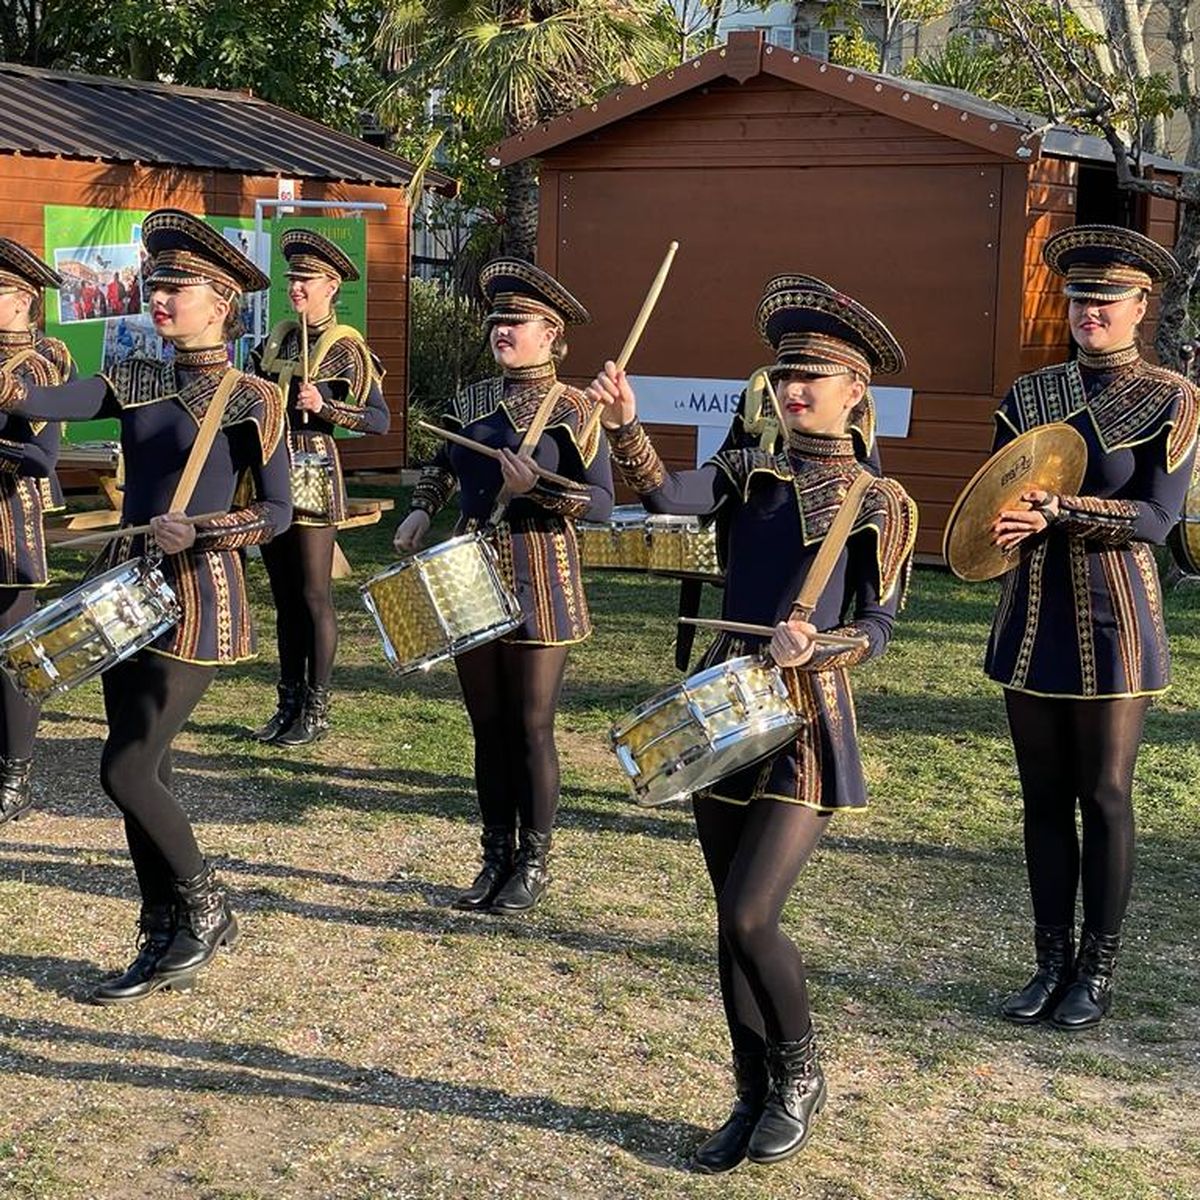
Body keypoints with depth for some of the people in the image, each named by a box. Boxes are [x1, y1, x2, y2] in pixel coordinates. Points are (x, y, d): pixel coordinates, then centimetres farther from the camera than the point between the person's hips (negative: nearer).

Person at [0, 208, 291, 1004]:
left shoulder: (252, 401, -6)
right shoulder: (136, 383, 9)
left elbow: (278, 512, -6)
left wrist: (202, 532, -21)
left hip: (198, 599, -6)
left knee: (127, 770, -10)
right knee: (145, 773, 9)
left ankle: (205, 908, 12)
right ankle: (167, 946, 19)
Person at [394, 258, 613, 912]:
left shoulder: (571, 410, -7)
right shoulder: (472, 401, 9)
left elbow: (602, 504, -10)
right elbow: (441, 465, 26)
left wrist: (536, 488, -23)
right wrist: (421, 512, 9)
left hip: (537, 586, -5)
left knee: (531, 729, 1)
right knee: (488, 729, 10)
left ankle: (534, 864, 13)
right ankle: (496, 857, 20)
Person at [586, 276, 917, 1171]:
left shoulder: (881, 504, -1)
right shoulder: (750, 473, 8)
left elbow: (876, 631, -3)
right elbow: (669, 494, -11)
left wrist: (815, 649, -22)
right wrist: (625, 426, -28)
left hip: (807, 728, -4)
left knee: (749, 916, -13)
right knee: (734, 921, 10)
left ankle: (801, 1075, 13)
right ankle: (756, 1097, 25)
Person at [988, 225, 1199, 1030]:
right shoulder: (1031, 395, 8)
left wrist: (1059, 513, -24)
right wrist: (1009, 522, -18)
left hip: (1113, 625, -4)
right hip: (1034, 620, 4)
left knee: (1105, 797, 3)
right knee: (1044, 796, 10)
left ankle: (1099, 970, 16)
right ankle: (1052, 962, 20)